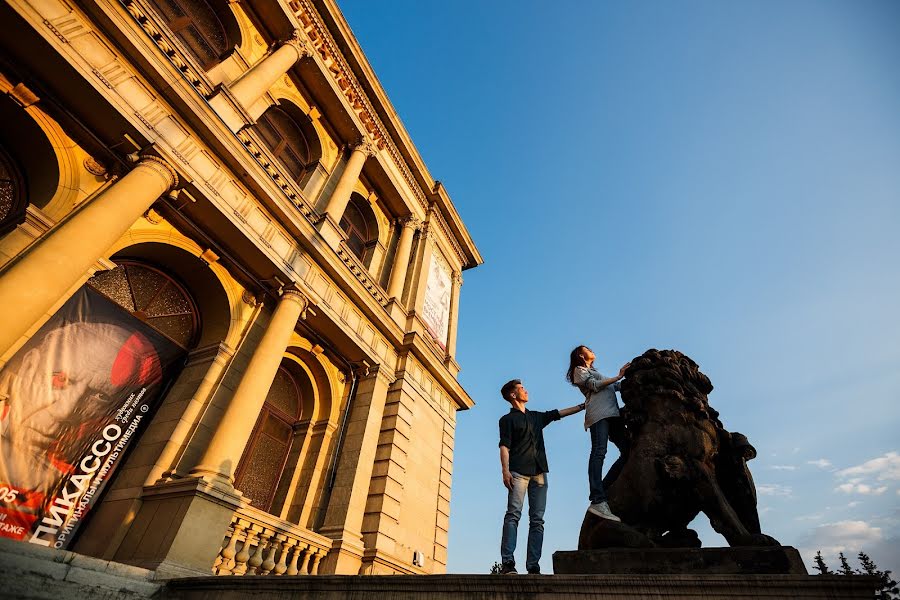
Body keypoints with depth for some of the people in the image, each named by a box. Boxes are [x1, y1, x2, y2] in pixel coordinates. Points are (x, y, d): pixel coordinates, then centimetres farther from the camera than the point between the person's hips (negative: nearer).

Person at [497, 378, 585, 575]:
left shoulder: (536, 417, 25)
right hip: (519, 472, -5)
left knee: (537, 520, -1)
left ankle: (533, 566, 0)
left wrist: (583, 405, 27)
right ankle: (507, 563, -16)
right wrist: (505, 471, -15)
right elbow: (504, 447, -2)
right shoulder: (507, 419, 8)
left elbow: (560, 413, 29)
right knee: (513, 514, -14)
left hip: (539, 472, 6)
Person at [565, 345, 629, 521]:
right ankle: (598, 501, -31)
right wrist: (617, 376, 0)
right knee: (599, 452, -21)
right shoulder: (579, 369, 13)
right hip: (598, 413, -9)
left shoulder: (594, 372, 38)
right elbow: (594, 386, -3)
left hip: (612, 413, 9)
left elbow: (614, 387, 32)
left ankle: (604, 489, 1)